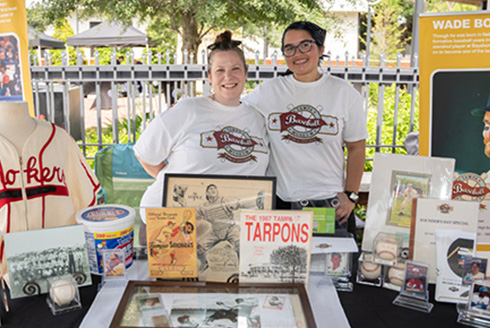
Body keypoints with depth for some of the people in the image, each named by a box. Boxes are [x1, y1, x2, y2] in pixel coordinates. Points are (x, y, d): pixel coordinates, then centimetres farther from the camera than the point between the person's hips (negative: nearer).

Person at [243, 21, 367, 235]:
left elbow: (356, 148, 8)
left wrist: (350, 195, -1)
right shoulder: (267, 91, 6)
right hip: (279, 201, 1)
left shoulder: (344, 93, 5)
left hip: (330, 201, 0)